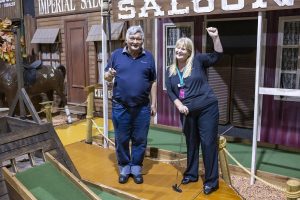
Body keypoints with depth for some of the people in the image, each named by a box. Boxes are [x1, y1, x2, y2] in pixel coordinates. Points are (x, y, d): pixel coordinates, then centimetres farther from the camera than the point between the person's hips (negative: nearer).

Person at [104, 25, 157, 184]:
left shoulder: (148, 57, 4)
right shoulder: (117, 55, 3)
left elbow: (153, 82, 7)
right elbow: (106, 77, 6)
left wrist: (153, 103, 5)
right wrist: (109, 75, -18)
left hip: (142, 107, 1)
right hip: (120, 107, 0)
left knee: (140, 140, 9)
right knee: (121, 140, 10)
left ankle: (136, 168, 26)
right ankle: (124, 168, 28)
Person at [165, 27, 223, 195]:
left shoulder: (198, 61, -3)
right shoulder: (171, 70, 7)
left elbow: (217, 56, -12)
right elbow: (170, 91, 4)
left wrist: (215, 37, -23)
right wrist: (179, 105, -11)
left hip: (207, 108, -4)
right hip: (187, 112, 4)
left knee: (209, 143, -1)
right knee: (191, 143, 17)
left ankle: (212, 181, 11)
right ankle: (191, 174, 34)